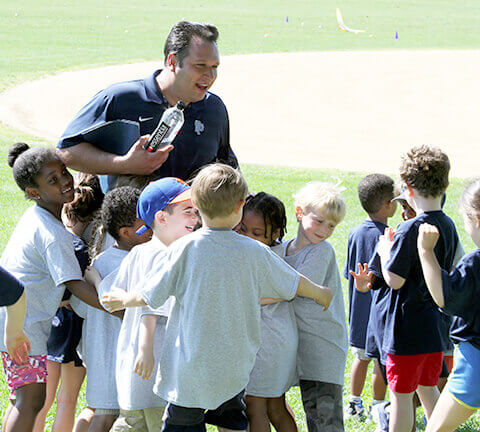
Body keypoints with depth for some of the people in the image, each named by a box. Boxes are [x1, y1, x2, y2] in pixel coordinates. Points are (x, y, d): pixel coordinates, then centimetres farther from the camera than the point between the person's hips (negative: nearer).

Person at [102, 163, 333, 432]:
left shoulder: (184, 249, -14)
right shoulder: (255, 252, -6)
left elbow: (149, 297, -7)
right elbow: (295, 285, 9)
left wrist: (124, 300, 15)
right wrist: (320, 294, 30)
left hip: (191, 367, -3)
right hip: (236, 365, 3)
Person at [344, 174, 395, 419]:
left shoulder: (355, 234, -1)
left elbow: (349, 273, 6)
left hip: (359, 313, 5)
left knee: (361, 358, 19)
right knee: (382, 362, 8)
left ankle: (354, 403, 26)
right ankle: (378, 407, 17)